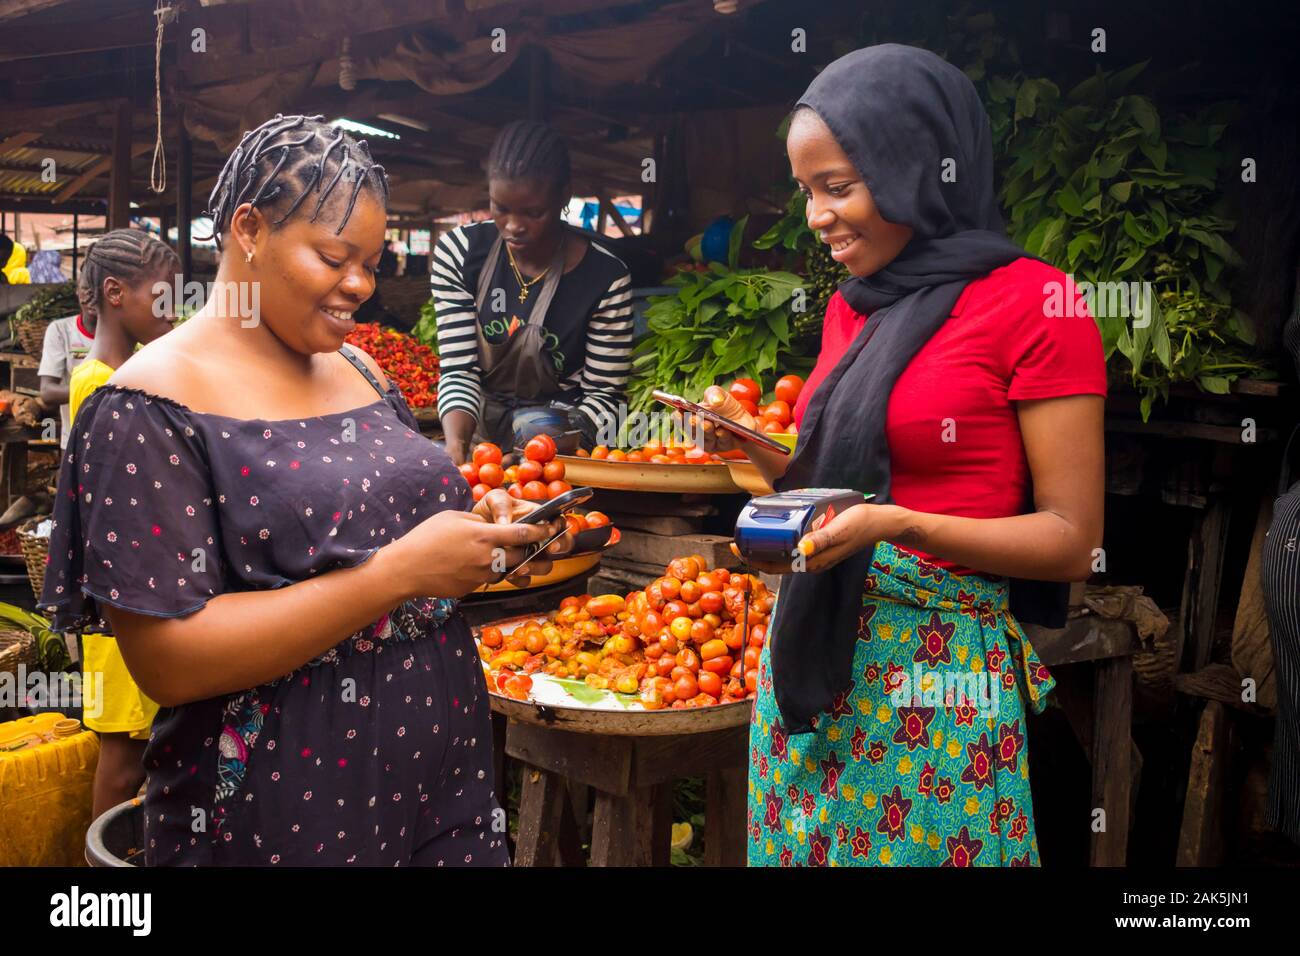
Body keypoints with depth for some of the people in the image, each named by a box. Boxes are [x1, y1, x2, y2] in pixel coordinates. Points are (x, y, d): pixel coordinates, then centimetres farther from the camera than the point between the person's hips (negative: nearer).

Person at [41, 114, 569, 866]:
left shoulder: (360, 371, 7)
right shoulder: (153, 409, -14)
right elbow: (166, 659, -20)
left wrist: (478, 532, -3)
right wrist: (399, 571, -24)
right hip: (279, 808, -6)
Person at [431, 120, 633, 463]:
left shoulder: (606, 278, -14)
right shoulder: (458, 252, -7)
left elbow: (602, 394, -8)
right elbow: (459, 370, -8)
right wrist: (456, 443, -27)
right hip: (479, 432, 4)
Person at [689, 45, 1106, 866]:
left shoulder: (1036, 305, -11)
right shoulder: (851, 308, 10)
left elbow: (1072, 541, -11)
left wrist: (897, 525, -23)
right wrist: (753, 444, 0)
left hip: (935, 671, -6)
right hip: (811, 651, 7)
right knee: (794, 844, 17)